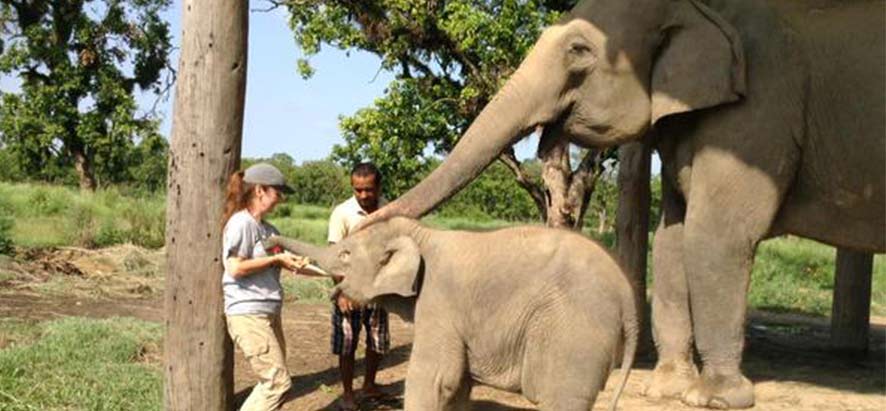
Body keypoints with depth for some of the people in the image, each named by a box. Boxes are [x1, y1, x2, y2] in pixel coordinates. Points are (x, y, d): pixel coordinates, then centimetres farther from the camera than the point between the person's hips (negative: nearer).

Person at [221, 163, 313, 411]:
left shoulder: (268, 229, 15)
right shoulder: (242, 223, -12)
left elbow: (286, 264, 20)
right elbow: (235, 268, -19)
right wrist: (276, 259, -12)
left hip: (269, 313, 9)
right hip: (248, 314, -9)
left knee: (273, 382, 11)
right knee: (278, 382, -10)